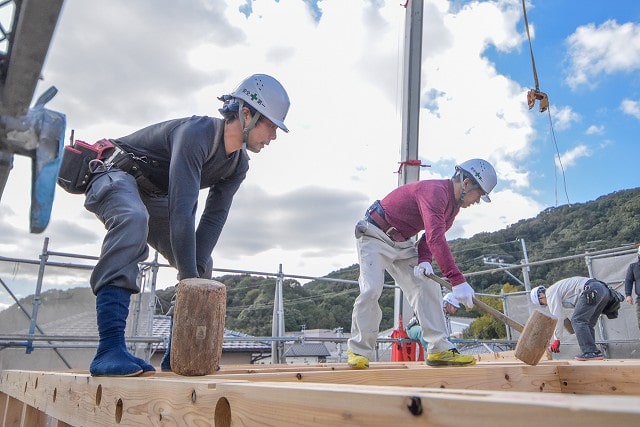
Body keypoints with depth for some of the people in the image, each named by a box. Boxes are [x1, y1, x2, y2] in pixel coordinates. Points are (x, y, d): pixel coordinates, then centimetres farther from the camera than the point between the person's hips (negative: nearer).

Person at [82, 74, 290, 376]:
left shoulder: (238, 164, -4)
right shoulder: (196, 133, -31)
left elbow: (214, 218, -11)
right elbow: (182, 209, -39)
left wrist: (196, 272, -22)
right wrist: (189, 278, -40)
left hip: (155, 197, 9)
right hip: (117, 177, -8)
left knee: (203, 264, 1)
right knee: (133, 219, -41)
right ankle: (110, 349, -45)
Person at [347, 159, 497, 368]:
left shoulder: (453, 205, 5)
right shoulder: (435, 191, -28)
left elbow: (430, 238, 4)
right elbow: (435, 239, -39)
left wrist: (424, 261, -18)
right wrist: (458, 281, -42)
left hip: (403, 243, 9)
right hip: (375, 236, -9)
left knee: (427, 287, -4)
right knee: (371, 291, -16)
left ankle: (439, 349, -3)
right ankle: (359, 351, -2)